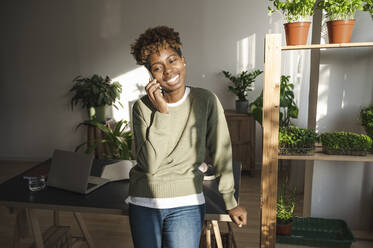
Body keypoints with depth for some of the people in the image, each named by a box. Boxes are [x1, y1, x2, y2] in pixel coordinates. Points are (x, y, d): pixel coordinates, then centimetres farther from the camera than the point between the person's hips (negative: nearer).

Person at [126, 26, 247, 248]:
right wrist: (161, 112, -20)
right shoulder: (143, 107, -7)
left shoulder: (206, 101, -8)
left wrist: (230, 201, 6)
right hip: (144, 204, 2)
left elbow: (221, 153, 0)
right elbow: (150, 165, -17)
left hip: (186, 204, -1)